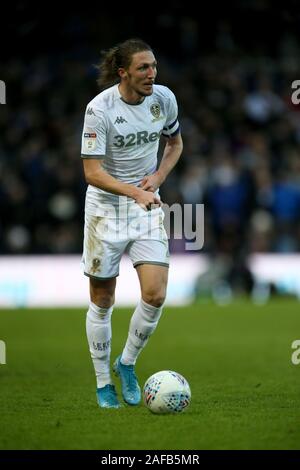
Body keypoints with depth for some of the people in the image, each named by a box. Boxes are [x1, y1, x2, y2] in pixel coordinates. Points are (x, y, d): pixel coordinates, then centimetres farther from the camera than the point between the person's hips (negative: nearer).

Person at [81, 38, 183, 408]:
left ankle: (127, 363, 14)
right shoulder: (99, 108, -18)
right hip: (105, 208, -3)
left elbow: (175, 143, 15)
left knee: (155, 294, -10)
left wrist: (158, 176, -4)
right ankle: (103, 384, 19)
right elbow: (92, 172, -20)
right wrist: (135, 192, -31)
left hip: (148, 206, 3)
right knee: (102, 301, 5)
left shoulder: (164, 98, -4)